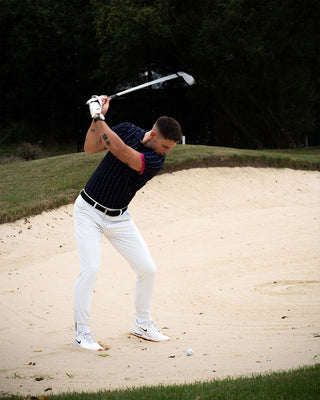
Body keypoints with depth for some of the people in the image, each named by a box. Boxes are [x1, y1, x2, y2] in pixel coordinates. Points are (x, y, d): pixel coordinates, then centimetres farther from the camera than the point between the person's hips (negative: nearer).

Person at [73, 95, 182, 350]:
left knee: (147, 269, 0)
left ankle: (142, 324, 21)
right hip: (89, 211, -2)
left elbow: (121, 151, -29)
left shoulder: (156, 161, -15)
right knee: (90, 267, -17)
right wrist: (98, 117, -20)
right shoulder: (127, 130, -8)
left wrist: (98, 116, -28)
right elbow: (90, 148, -7)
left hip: (118, 219, 2)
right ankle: (81, 331, -4)